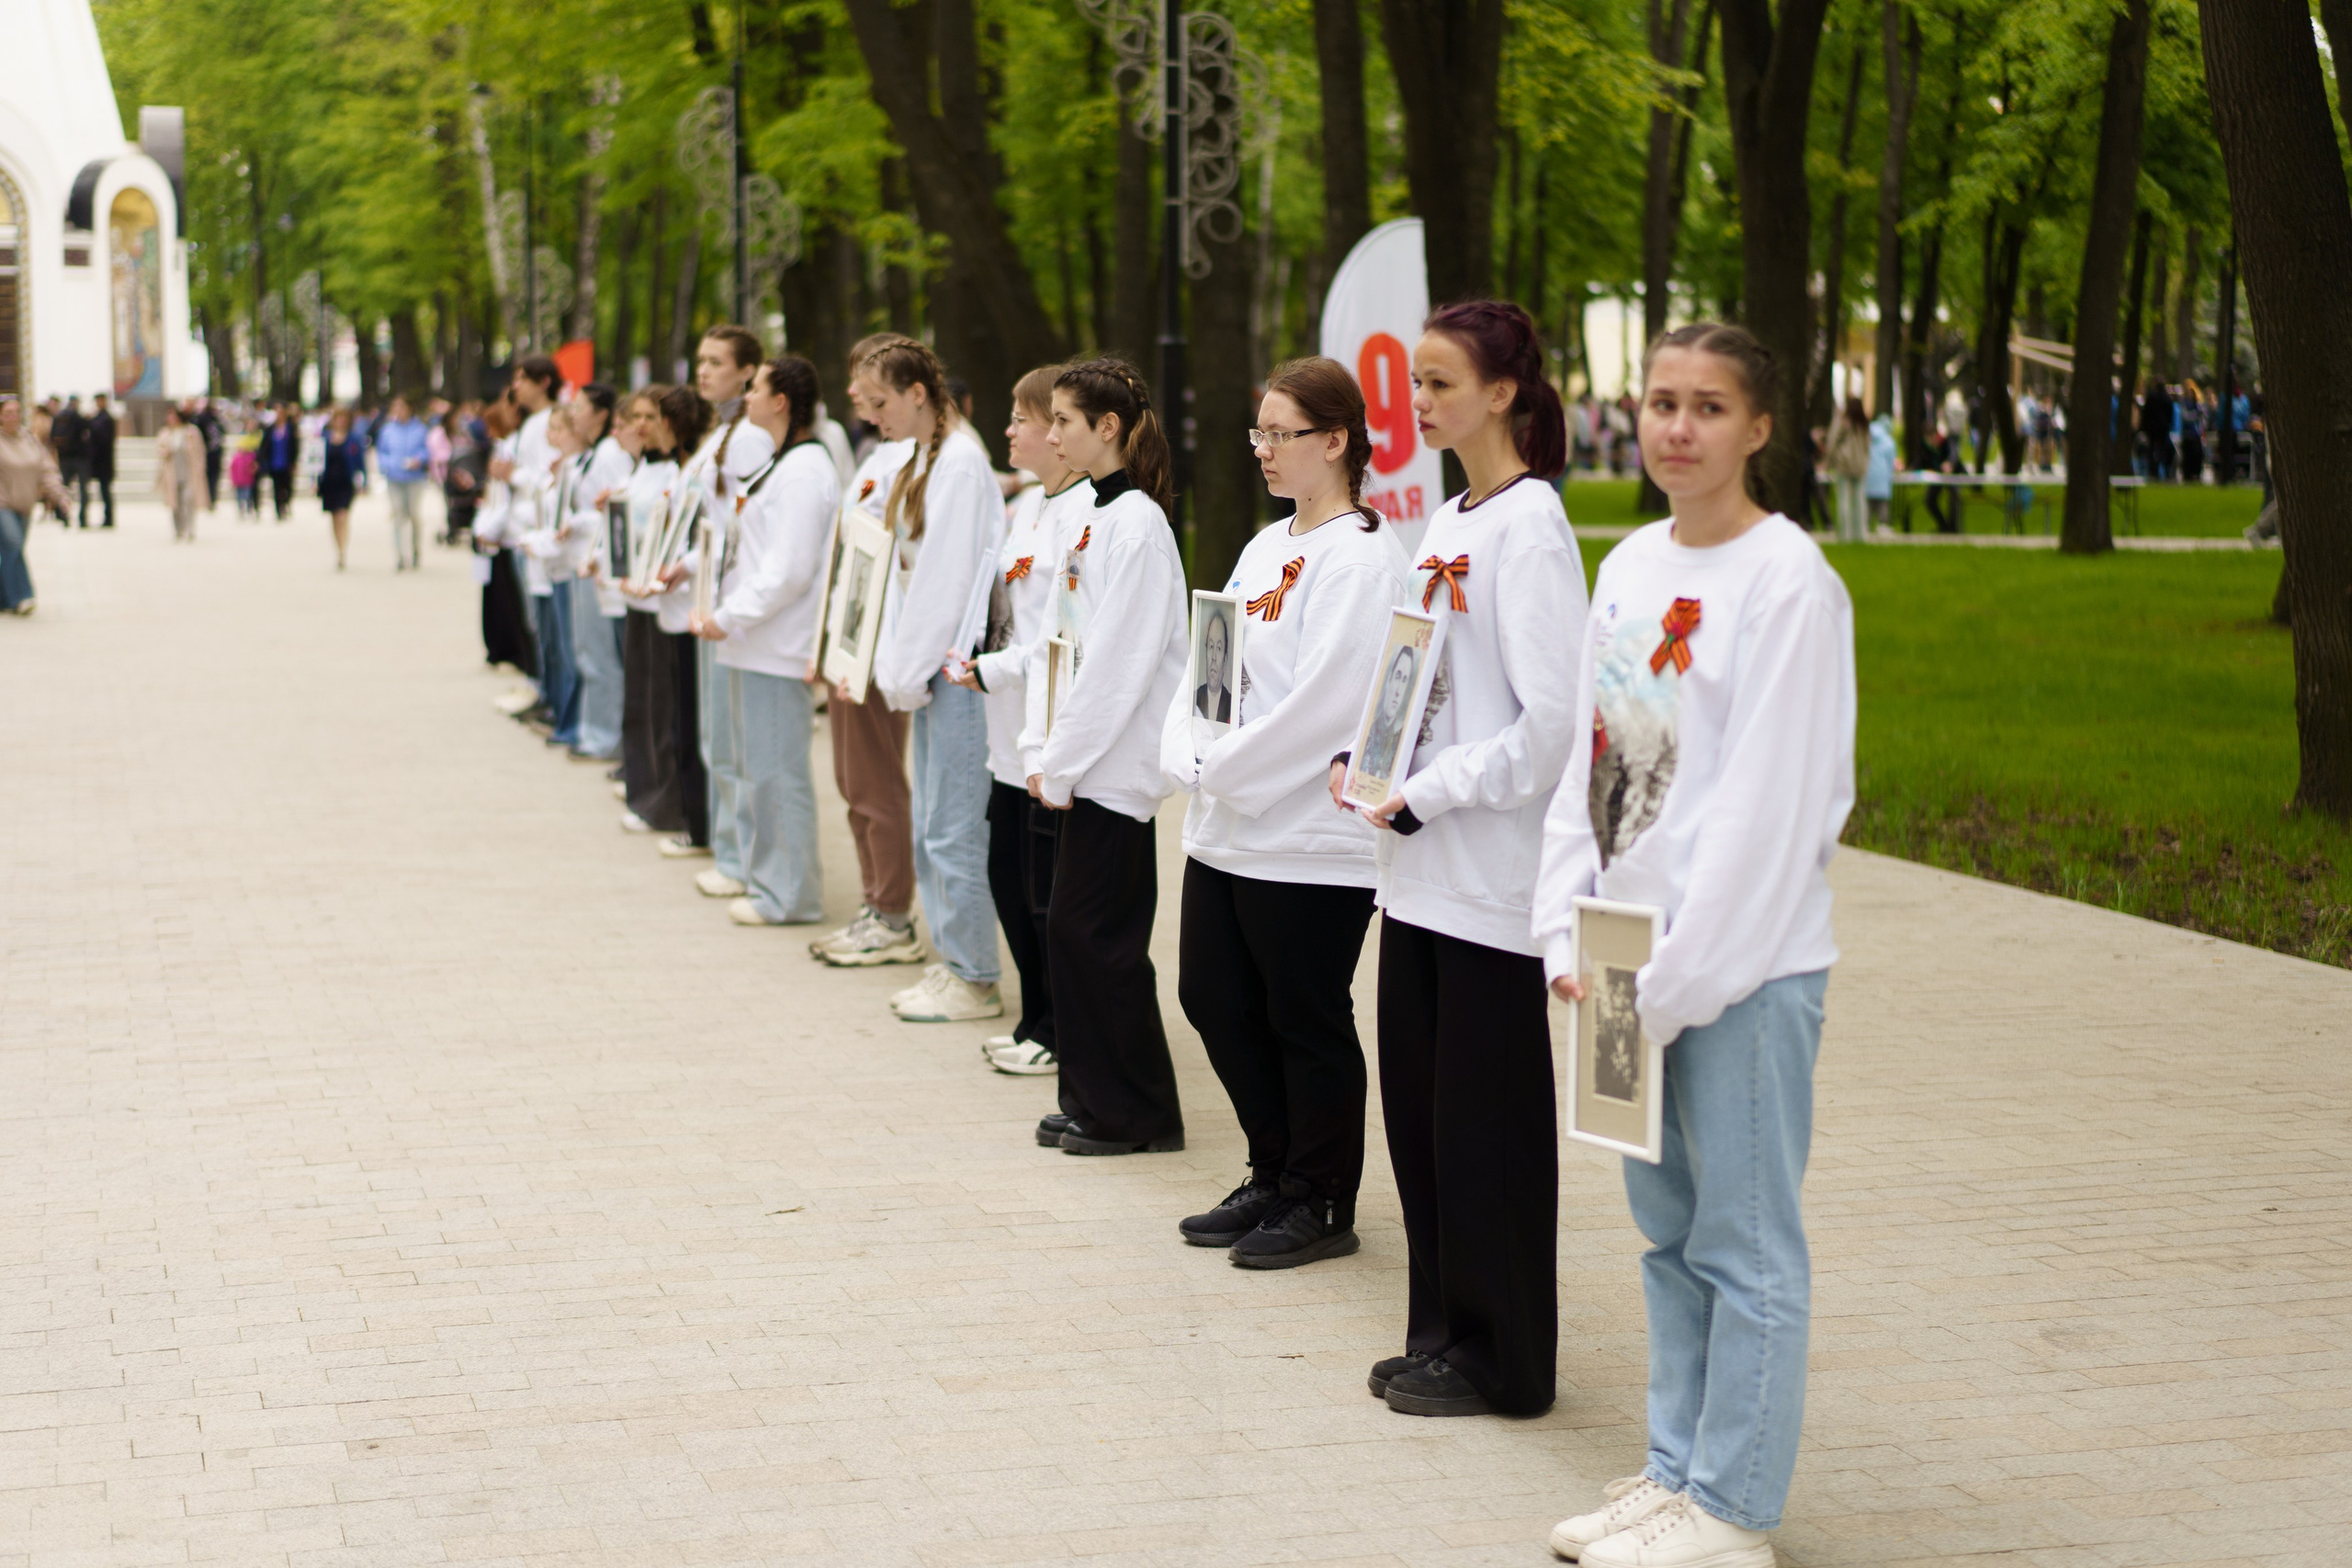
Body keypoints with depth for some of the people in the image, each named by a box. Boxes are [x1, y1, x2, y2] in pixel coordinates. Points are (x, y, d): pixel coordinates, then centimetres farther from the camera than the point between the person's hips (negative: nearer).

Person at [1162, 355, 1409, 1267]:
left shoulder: (1359, 558, -14)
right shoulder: (1266, 548, 14)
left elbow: (1323, 702, -21)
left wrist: (1221, 771, -16)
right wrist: (1186, 755, -5)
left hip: (1310, 840, -9)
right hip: (1225, 831, 9)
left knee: (1306, 1023, 2)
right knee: (1215, 1002, 14)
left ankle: (1321, 1205, 17)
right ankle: (1276, 1179, 29)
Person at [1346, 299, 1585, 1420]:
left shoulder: (1531, 528, -13)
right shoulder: (1449, 523, 13)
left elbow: (1551, 720, -19)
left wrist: (1428, 793, -16)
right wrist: (1362, 758, 5)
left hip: (1492, 880, -8)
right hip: (1420, 872, 9)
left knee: (1485, 1119, 0)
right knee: (1419, 1107, 13)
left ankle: (1502, 1361, 11)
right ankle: (1444, 1335, 24)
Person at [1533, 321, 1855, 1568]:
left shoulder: (1790, 584, -13)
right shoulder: (1629, 567, 11)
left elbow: (1769, 806, -16)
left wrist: (1676, 983, -15)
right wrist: (1567, 938, 4)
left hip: (1745, 964, -7)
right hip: (1633, 953, 8)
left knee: (1745, 1243, 1)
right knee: (1669, 1230, 16)